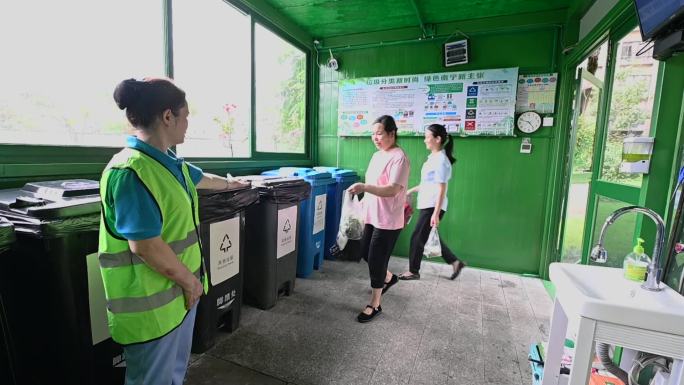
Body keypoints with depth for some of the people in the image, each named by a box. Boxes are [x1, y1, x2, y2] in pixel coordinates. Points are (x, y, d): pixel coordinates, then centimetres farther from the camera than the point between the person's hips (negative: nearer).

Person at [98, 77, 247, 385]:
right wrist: (190, 281, -15)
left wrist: (233, 183, 41)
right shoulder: (131, 170, -25)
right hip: (151, 303, -9)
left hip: (179, 291, 9)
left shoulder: (169, 162, 5)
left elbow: (201, 179, 25)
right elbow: (144, 245, -28)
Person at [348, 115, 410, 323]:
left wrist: (363, 187, -35)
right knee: (366, 253, 18)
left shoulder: (399, 157, -17)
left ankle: (374, 305, 20)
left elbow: (393, 190, -26)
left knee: (376, 260, 0)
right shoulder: (376, 155, 10)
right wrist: (362, 204, 15)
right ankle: (389, 278, 45)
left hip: (388, 221, -9)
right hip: (372, 217, 9)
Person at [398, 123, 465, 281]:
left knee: (417, 238, 1)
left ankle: (413, 271, 17)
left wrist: (436, 214, -22)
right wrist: (411, 191, 24)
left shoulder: (441, 160, -17)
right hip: (426, 205, 9)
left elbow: (442, 189, -20)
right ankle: (455, 262, 28)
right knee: (430, 237, 16)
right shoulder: (433, 158, 11)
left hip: (433, 207, -9)